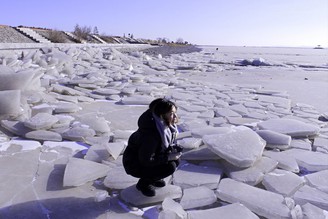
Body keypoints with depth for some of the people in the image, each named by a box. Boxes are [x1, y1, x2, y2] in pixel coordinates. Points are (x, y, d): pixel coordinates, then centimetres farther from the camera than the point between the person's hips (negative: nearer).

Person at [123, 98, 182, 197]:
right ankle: (144, 183, -1)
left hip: (149, 157, 8)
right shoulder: (151, 133, -34)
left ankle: (152, 178, 13)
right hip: (134, 165, -8)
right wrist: (168, 157, -25)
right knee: (170, 167, -21)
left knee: (176, 160, -6)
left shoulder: (166, 125, -9)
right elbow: (146, 160, -29)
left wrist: (174, 148, -14)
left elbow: (167, 143, 8)